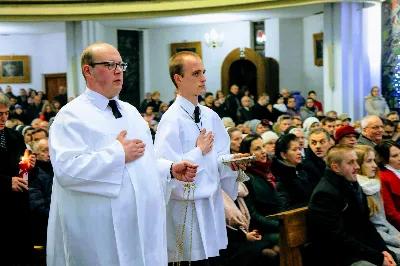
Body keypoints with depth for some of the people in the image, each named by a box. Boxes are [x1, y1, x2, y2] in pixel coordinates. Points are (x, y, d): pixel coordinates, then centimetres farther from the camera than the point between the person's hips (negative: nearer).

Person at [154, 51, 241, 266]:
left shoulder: (211, 116, 10)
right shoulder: (172, 120, -14)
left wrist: (231, 161, -7)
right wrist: (199, 151, -11)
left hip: (212, 202, 7)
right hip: (188, 206, -7)